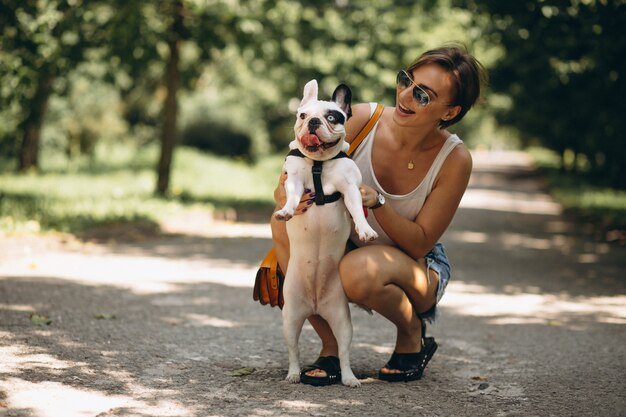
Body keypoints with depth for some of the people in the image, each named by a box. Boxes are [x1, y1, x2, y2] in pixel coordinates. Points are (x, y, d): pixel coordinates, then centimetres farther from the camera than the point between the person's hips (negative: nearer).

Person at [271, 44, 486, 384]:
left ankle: (413, 335, -3)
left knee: (360, 270, -38)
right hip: (346, 248, 3)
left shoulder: (454, 160, -22)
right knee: (285, 223, -26)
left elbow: (420, 243, -18)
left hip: (416, 266, -3)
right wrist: (287, 195, -38)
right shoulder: (364, 119, -18)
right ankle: (330, 348, -13)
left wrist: (377, 203, -35)